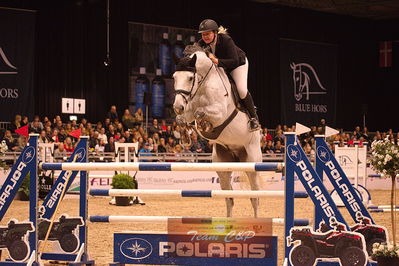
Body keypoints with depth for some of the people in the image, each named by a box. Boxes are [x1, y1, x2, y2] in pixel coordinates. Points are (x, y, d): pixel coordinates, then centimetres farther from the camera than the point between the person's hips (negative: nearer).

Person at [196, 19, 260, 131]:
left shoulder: (226, 40, -36)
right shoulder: (202, 44, -21)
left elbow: (234, 61, -42)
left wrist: (216, 61, -55)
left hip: (238, 63, -5)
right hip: (219, 67, 5)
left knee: (242, 90, -21)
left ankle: (253, 117, -3)